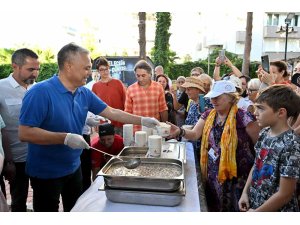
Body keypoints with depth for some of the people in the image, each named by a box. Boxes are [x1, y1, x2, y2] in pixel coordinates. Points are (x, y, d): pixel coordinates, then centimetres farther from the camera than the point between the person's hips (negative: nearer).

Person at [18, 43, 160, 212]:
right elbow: (25, 133, -26)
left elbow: (111, 112, 4)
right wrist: (65, 138, -31)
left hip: (74, 167, 7)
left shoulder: (84, 93, -2)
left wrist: (143, 120, 0)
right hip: (46, 173, -6)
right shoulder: (41, 92, -23)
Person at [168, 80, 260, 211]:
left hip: (236, 176, -5)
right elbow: (195, 134, -5)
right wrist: (180, 131, -24)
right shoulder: (208, 115, 2)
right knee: (213, 208, 21)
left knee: (233, 208, 11)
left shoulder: (242, 117, -17)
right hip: (213, 174, 6)